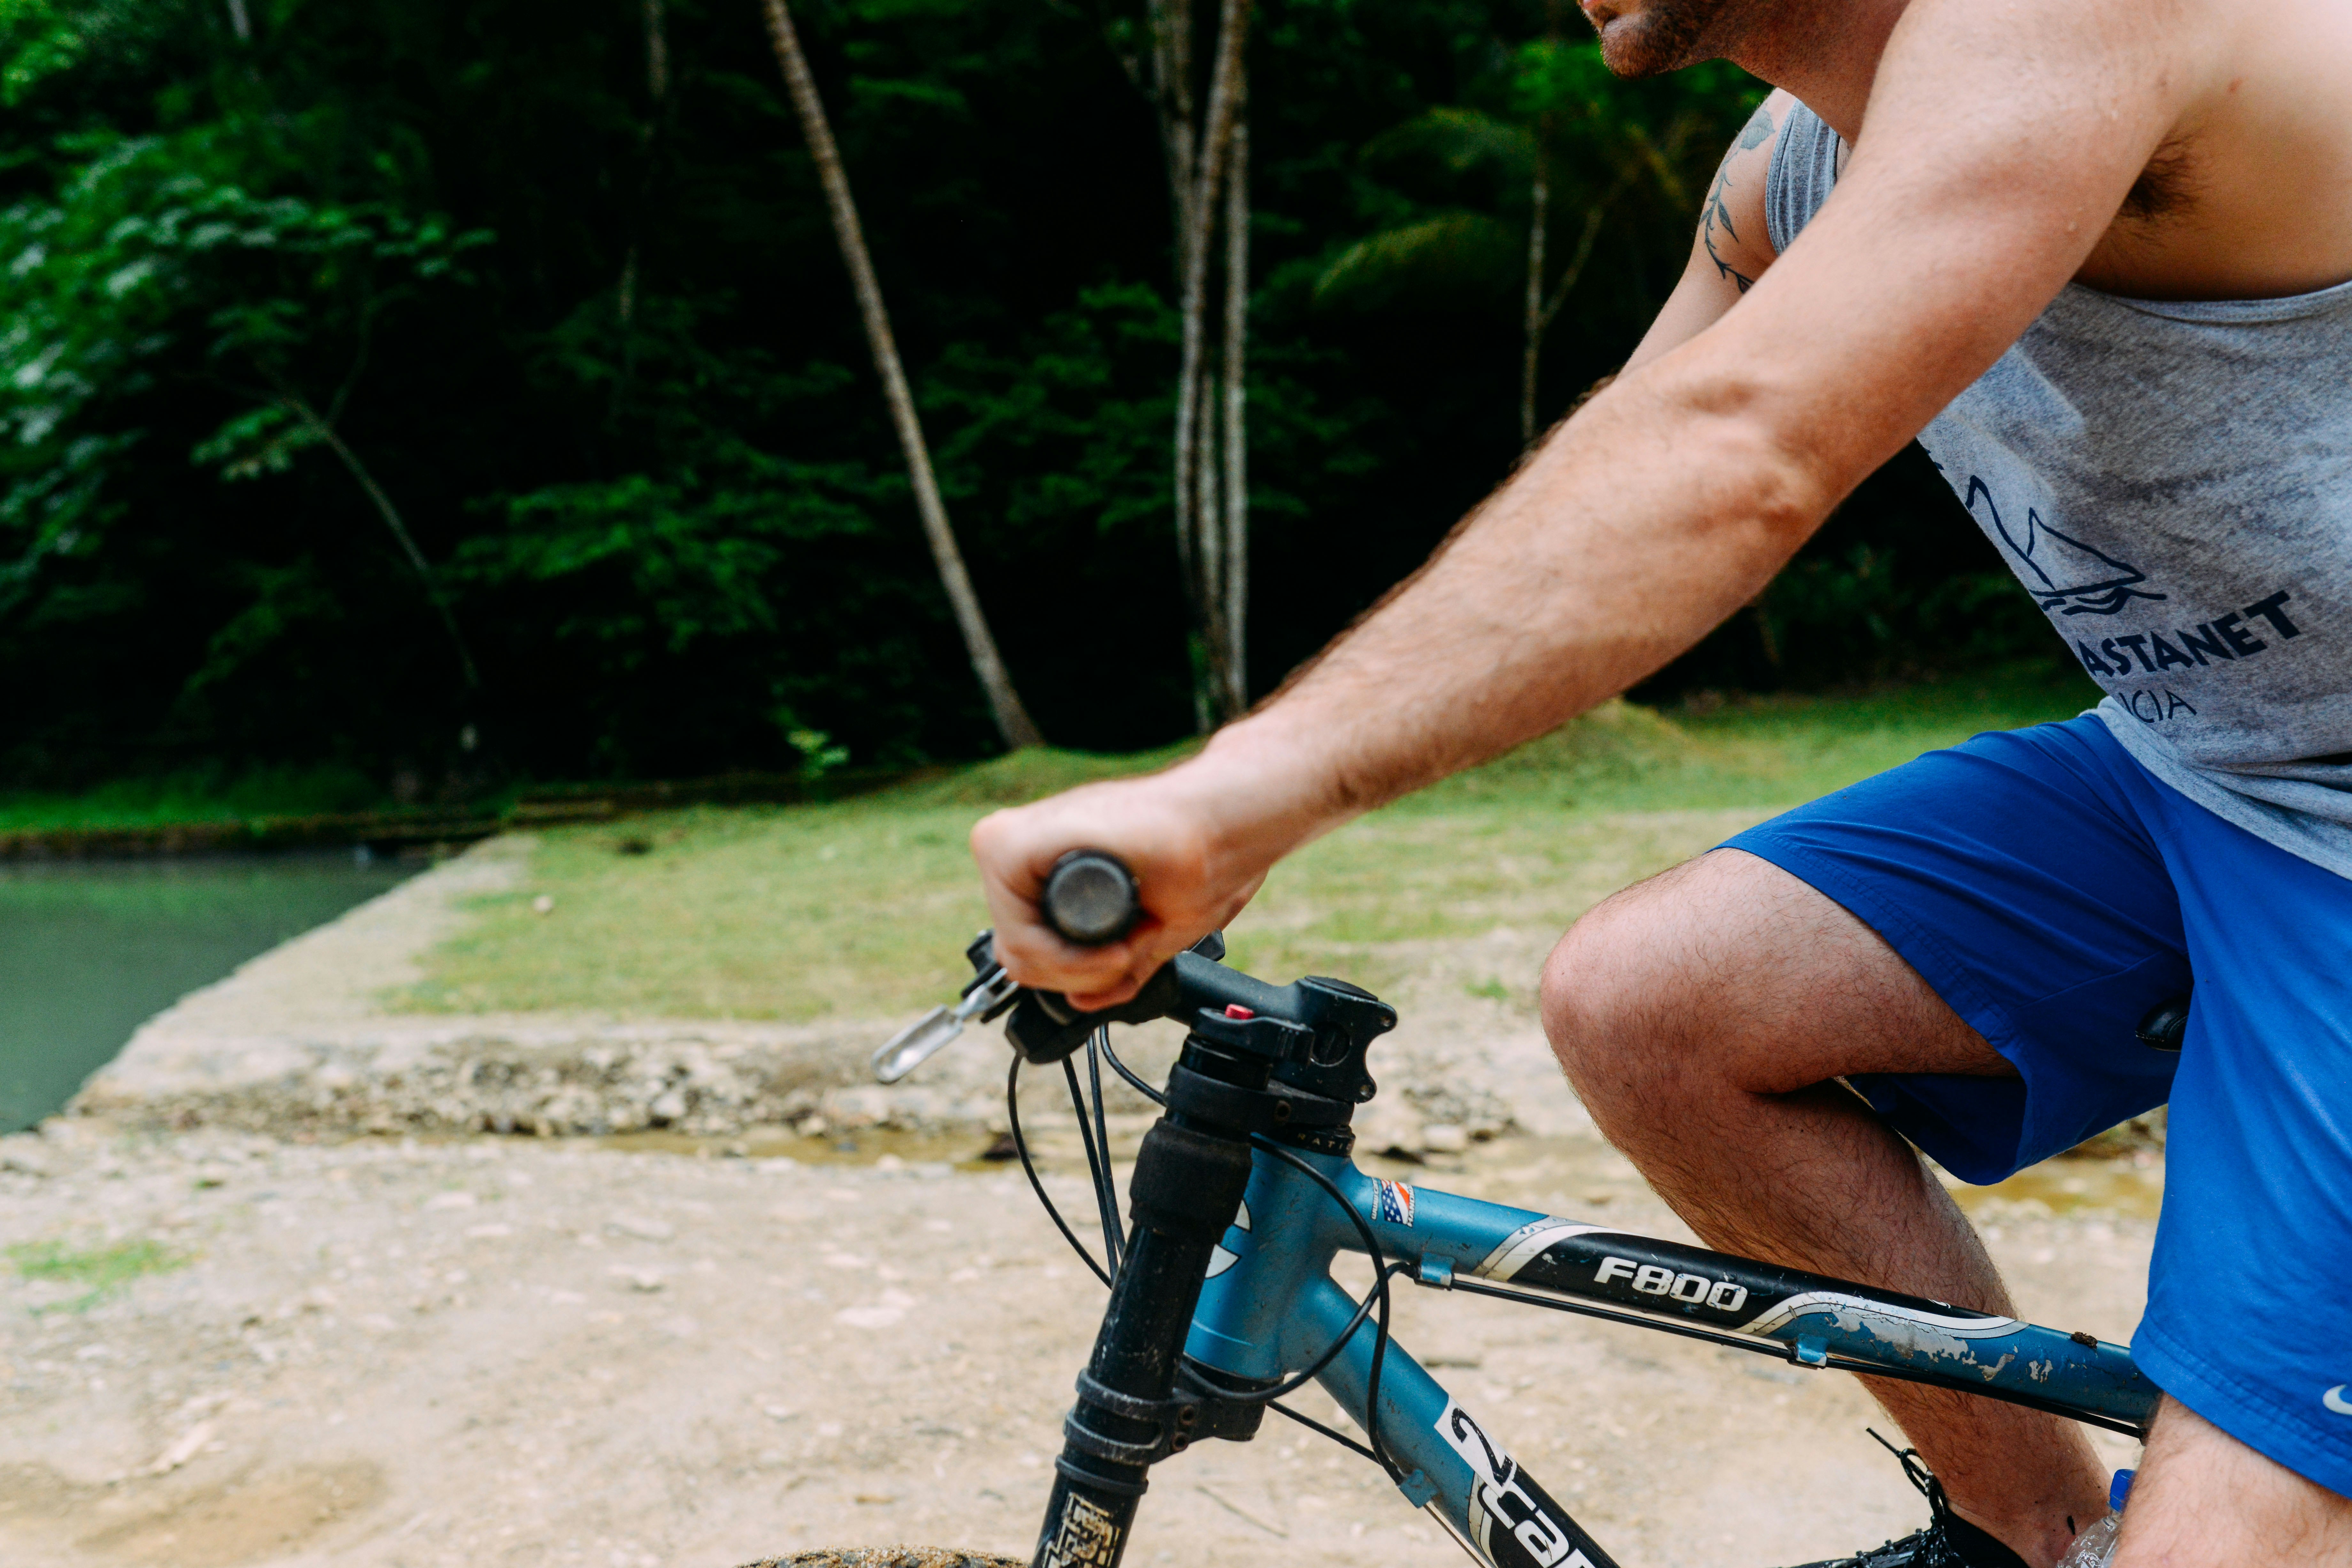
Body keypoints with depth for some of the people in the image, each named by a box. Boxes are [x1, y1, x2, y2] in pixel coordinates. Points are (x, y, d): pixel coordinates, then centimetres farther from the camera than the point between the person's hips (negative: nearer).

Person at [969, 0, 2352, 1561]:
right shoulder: (1793, 168, 4)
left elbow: (1737, 455, -39)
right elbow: (1587, 545, 6)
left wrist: (1240, 788, -46)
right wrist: (1229, 809, 0)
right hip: (2175, 770, 8)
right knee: (1638, 1003, -7)